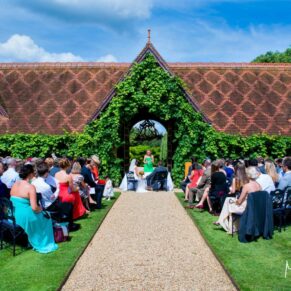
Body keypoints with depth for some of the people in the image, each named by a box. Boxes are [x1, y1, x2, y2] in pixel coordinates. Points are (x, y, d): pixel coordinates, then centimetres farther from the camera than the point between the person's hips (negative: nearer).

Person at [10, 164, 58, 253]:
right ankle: (43, 245, 27)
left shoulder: (15, 184, 3)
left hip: (13, 216, 7)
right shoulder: (30, 187, -19)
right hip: (24, 217, -7)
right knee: (46, 218, 17)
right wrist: (40, 209, 0)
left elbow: (14, 200, 11)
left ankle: (33, 241, 37)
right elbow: (34, 208, -23)